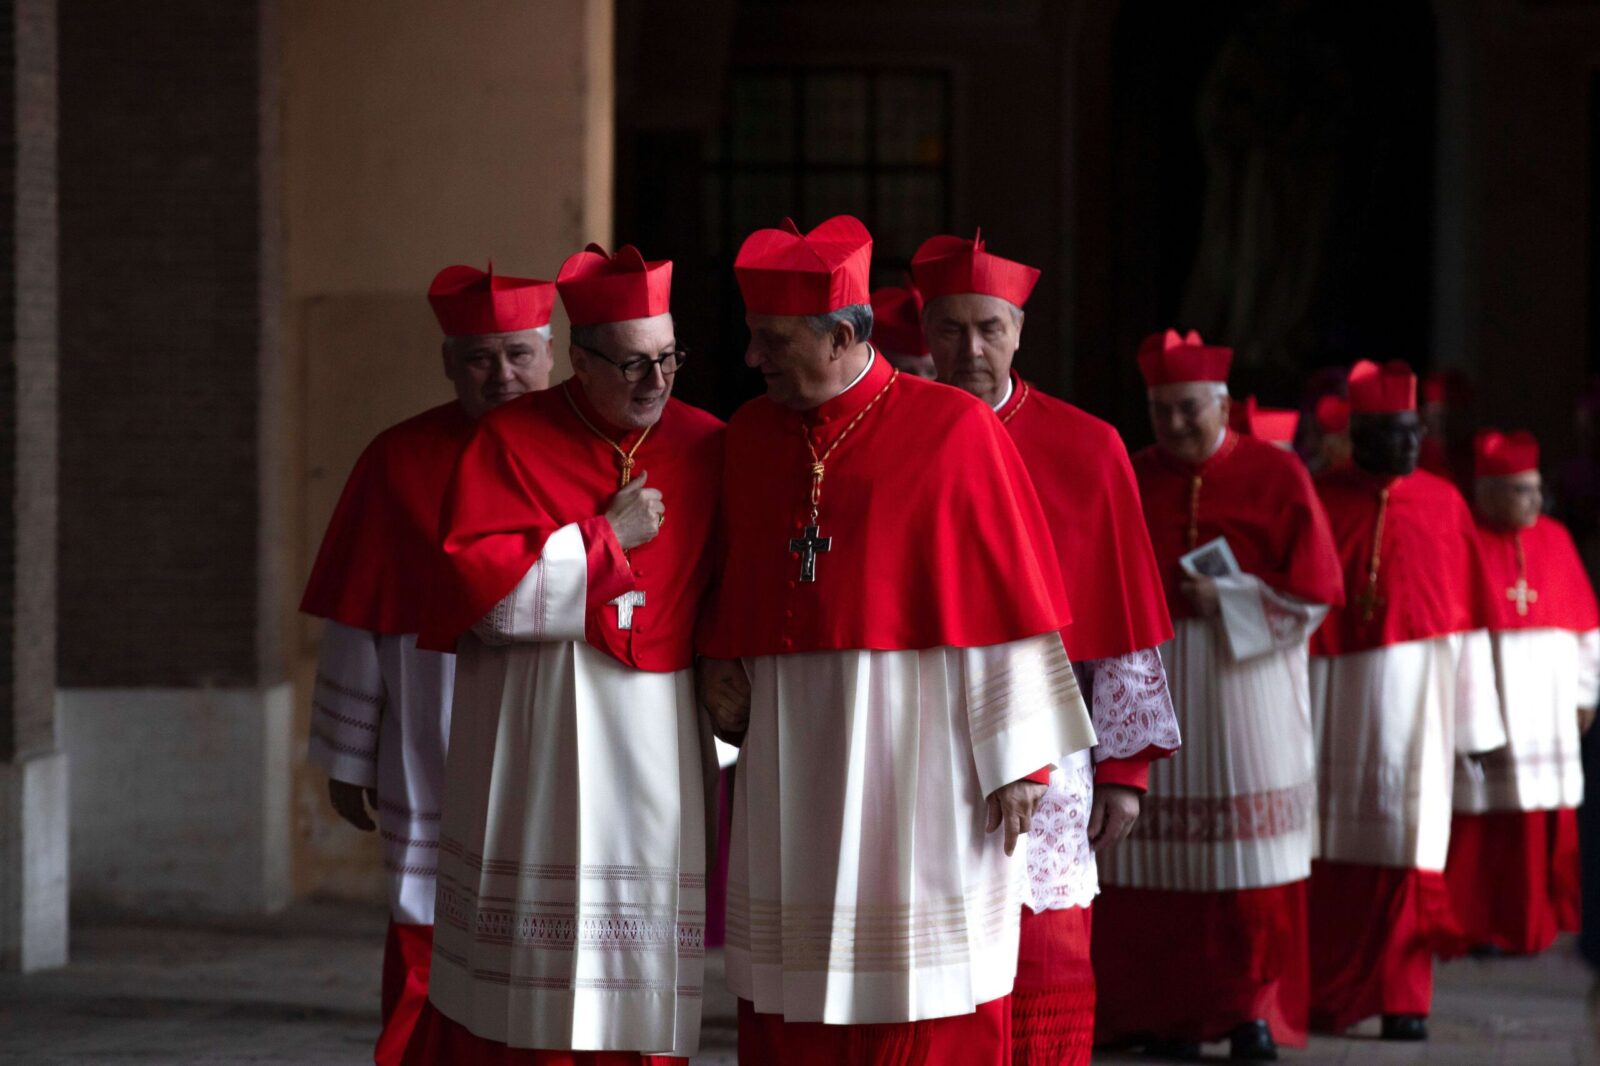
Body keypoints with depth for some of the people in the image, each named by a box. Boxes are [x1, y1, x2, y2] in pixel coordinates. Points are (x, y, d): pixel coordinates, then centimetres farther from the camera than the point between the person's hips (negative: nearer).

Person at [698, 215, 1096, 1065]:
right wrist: (718, 664, -2)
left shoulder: (954, 429, -7)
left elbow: (1011, 602, -7)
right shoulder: (748, 437, 8)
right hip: (790, 760, 5)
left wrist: (1015, 762, -10)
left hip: (920, 741, -5)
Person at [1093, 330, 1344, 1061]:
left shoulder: (1276, 476, 2)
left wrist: (1226, 603, -10)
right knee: (1158, 854, -1)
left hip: (1246, 679, -1)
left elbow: (1311, 589, -2)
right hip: (1150, 679, 2)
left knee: (1246, 849, -2)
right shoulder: (1127, 480, 8)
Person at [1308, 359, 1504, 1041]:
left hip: (1417, 694, 1)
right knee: (1336, 844, 5)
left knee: (1407, 834, -2)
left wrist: (1474, 720, 2)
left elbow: (1468, 617, 5)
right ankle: (1326, 995, 15)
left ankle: (1402, 998, 2)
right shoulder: (1318, 503, 1)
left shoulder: (1443, 505, 6)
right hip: (1335, 691, -1)